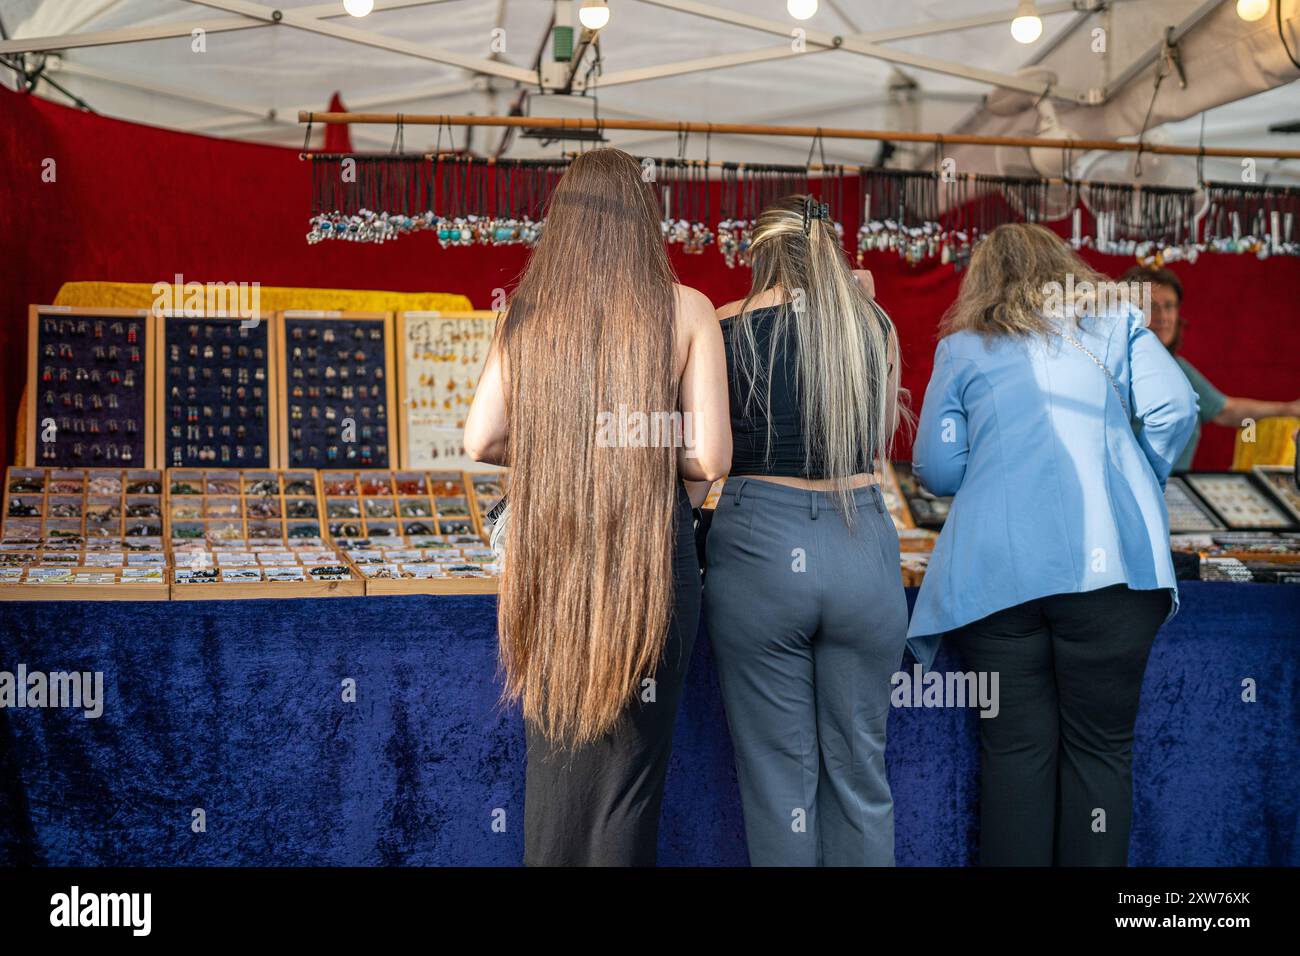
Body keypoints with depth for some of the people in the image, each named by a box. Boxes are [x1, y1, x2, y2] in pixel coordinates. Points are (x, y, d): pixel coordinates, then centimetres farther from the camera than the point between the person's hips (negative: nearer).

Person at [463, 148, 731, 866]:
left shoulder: (529, 310, 2)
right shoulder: (685, 309, -5)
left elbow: (481, 441, -2)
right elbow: (711, 457, -10)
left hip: (548, 548, 3)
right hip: (651, 547, -3)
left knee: (553, 749, 17)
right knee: (631, 750, 9)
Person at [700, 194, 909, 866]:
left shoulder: (728, 328, -2)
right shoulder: (876, 326, 5)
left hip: (760, 549, -2)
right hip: (863, 553, 3)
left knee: (778, 777, 8)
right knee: (859, 770, 14)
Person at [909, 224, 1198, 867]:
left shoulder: (960, 347, 13)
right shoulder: (1114, 321, 14)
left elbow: (936, 469, 8)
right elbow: (1173, 410, 2)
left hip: (995, 569, 1)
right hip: (1110, 563, 0)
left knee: (1015, 750, 6)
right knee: (1100, 747, 7)